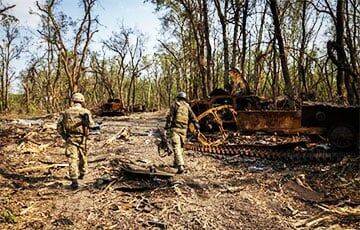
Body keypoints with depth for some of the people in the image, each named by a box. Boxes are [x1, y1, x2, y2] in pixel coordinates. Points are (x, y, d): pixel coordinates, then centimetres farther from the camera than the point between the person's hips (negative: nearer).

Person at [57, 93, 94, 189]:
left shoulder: (66, 112, 2)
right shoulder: (86, 112, -5)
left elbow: (59, 126, 2)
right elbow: (91, 124, -9)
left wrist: (64, 136, 13)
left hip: (70, 139, 0)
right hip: (82, 139, 0)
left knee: (72, 159, -2)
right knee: (83, 157, 21)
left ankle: (74, 180, -10)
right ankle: (82, 173, 41)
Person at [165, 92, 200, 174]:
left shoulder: (174, 105, 0)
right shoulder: (187, 106, 11)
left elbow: (170, 116, -7)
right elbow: (193, 117, 8)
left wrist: (167, 126, -4)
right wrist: (197, 125, 10)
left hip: (175, 128, -4)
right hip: (184, 129, 4)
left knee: (176, 147, -9)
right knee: (181, 146, 20)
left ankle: (180, 166, -21)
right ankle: (176, 163, 33)